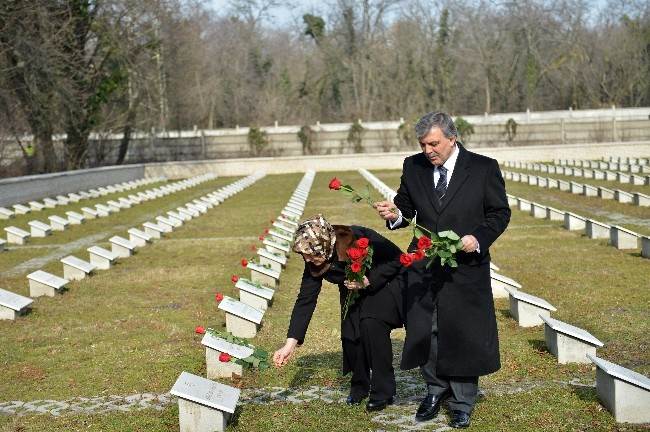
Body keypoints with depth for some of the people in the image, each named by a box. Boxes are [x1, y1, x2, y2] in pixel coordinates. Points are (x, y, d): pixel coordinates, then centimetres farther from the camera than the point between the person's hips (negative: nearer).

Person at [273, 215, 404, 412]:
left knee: (372, 325, -25)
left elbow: (396, 259, -22)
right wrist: (290, 344, -21)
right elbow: (305, 300, -16)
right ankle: (359, 386, 17)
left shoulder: (361, 238, -36)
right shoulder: (314, 263, -20)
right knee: (350, 333, -10)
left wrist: (368, 280, -34)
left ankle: (383, 392, -11)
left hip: (384, 283, -5)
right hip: (354, 292, 5)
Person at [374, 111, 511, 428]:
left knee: (463, 335, 4)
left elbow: (499, 212, 0)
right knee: (424, 332, 8)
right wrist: (395, 214, -13)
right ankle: (436, 390, 30)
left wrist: (479, 238, -17)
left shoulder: (483, 168, -6)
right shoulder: (413, 167, 3)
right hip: (423, 268, 3)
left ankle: (462, 403, 19)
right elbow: (407, 207, 10)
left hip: (466, 266, -3)